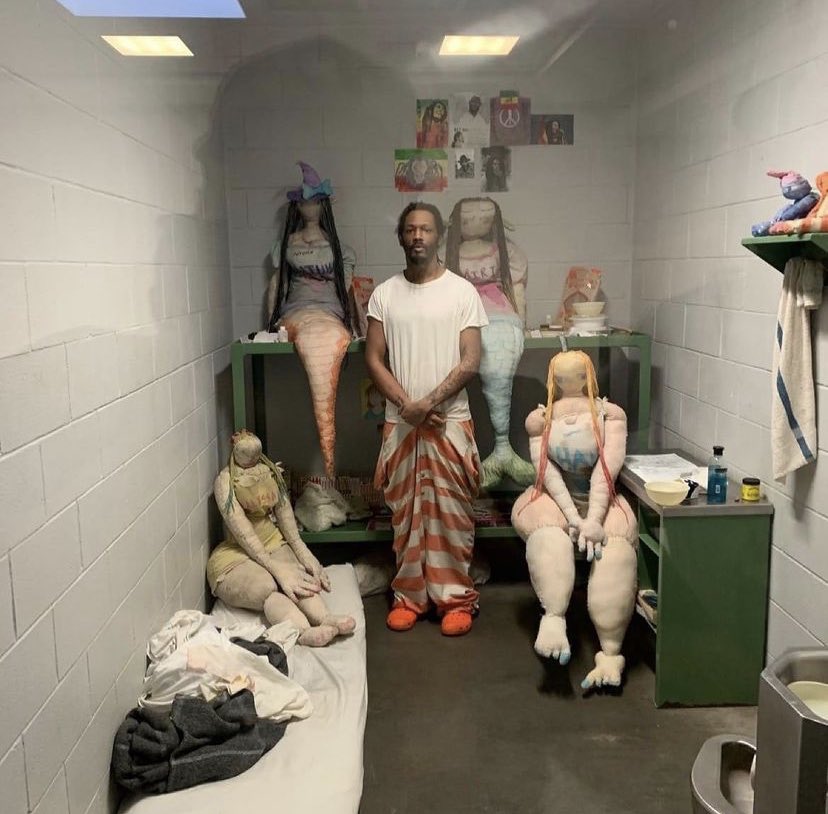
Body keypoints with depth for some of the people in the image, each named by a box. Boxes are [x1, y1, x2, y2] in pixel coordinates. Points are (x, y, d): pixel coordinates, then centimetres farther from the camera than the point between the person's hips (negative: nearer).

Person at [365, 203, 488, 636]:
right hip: (400, 422, 2)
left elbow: (470, 361, -7)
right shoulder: (384, 294, 5)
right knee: (405, 512, 9)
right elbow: (373, 358, 2)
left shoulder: (462, 291, -2)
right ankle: (409, 595, 22)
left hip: (450, 421, -2)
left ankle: (455, 597, 16)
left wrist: (429, 403, -16)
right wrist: (406, 405, -10)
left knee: (451, 513, 3)